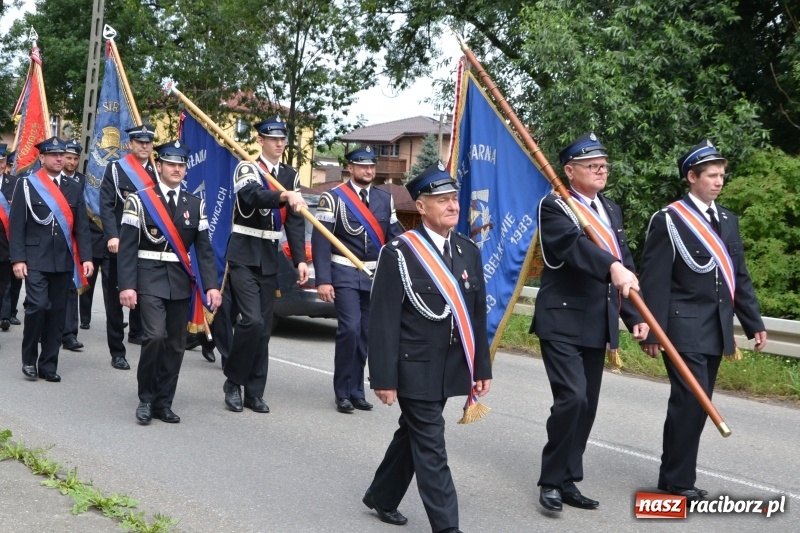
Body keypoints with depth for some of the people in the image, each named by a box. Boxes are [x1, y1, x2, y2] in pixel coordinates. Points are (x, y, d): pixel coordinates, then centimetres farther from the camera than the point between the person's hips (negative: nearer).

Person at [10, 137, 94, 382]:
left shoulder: (74, 187, 10)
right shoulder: (26, 184, 0)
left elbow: (82, 225, 7)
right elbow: (17, 225, -3)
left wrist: (86, 257, -2)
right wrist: (18, 259, -11)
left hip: (64, 260, 3)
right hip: (35, 259, -3)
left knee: (57, 311, 5)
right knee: (38, 306, -15)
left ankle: (48, 364, 14)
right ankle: (29, 359, 5)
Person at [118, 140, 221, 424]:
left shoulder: (196, 205, 9)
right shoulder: (139, 201, -1)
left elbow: (204, 249, 7)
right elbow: (127, 247, -5)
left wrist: (211, 285, -3)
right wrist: (126, 285, -14)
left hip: (181, 281, 4)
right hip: (150, 280, -4)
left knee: (176, 344, 5)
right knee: (155, 336, -18)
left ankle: (163, 403, 16)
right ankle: (146, 398, 0)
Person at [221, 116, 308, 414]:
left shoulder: (291, 176, 11)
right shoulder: (247, 169, -5)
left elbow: (295, 220, 7)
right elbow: (252, 195, -28)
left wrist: (300, 259, -4)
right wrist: (285, 196, -45)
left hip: (270, 259, 5)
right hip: (244, 256, -5)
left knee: (264, 328, 6)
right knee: (252, 321, -16)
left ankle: (254, 392, 13)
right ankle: (233, 382, 1)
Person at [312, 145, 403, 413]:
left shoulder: (385, 199, 9)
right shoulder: (333, 198, -5)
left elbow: (395, 235, 11)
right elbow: (320, 240, -8)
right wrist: (323, 280, -15)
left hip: (375, 276, 5)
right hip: (345, 275, -4)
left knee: (366, 333, 7)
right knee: (350, 329, -13)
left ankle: (356, 391, 19)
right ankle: (343, 393, 1)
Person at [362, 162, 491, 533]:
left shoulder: (469, 252, 7)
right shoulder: (399, 253, -13)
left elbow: (477, 315, 11)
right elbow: (383, 320, -14)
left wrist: (481, 367, 10)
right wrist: (384, 378, -16)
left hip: (448, 370, 7)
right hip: (415, 370, -7)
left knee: (412, 435, 20)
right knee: (431, 448, -4)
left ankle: (382, 496, 38)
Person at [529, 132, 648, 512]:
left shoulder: (611, 210, 15)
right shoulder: (554, 207, -8)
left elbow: (626, 264, 17)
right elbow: (575, 244, -28)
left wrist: (634, 316, 10)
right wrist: (612, 266, -45)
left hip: (597, 325, 7)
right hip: (562, 321, -7)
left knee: (587, 406, 9)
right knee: (572, 398, -16)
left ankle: (568, 482, 19)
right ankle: (551, 481, -1)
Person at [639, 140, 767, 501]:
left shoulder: (728, 220, 13)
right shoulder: (668, 220, -7)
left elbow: (739, 276, 16)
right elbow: (655, 280, -10)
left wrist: (754, 323, 11)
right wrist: (653, 332, -14)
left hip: (716, 331, 7)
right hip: (684, 328, -7)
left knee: (696, 404, 10)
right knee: (690, 402, -10)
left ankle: (673, 475, 20)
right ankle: (679, 481, 0)